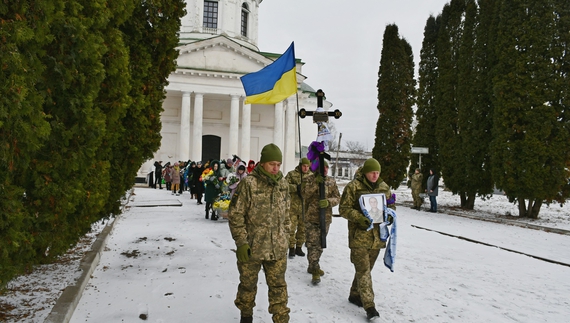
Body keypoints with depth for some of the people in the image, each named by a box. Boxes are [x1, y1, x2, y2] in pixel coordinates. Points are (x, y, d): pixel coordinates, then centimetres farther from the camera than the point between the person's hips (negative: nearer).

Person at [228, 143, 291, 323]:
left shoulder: (283, 185, 3)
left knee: (278, 286, 8)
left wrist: (286, 239, 14)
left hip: (277, 248, 3)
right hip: (251, 247, -3)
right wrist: (241, 242, -14)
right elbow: (235, 215, -12)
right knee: (248, 284, 16)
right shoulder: (249, 184, -14)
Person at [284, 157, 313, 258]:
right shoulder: (291, 174, 0)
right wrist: (296, 187, -21)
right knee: (291, 228, 0)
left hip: (305, 208, 4)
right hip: (293, 207, -3)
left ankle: (299, 247, 24)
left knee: (302, 228, 11)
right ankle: (291, 248, 11)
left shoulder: (311, 175, 10)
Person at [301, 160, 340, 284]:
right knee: (313, 244, -9)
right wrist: (316, 183, -25)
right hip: (311, 218, -4)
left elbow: (337, 198, 4)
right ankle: (315, 270, -5)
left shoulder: (332, 181, 6)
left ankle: (313, 266, 32)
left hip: (326, 218, 4)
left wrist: (329, 202, -17)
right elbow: (305, 194, -15)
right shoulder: (309, 179, -3)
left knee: (320, 244, 15)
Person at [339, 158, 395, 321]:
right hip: (359, 235, -5)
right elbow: (344, 208, -8)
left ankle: (355, 295, 33)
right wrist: (359, 218, -23)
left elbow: (391, 205, 18)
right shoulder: (353, 186, -8)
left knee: (366, 269, 16)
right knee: (363, 271, -7)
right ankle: (369, 306, -3)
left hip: (377, 235, 5)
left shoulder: (384, 187, 7)